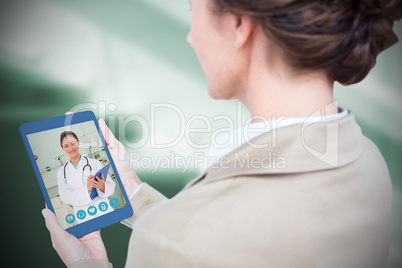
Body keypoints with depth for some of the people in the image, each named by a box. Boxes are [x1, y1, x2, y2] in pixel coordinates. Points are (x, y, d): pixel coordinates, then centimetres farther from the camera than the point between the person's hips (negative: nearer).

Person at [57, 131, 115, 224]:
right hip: (82, 218, 2)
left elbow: (111, 187, -2)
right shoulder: (62, 171, 9)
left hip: (103, 212, -1)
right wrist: (87, 189, -20)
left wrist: (102, 186, -26)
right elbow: (64, 196, -4)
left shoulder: (94, 163, 1)